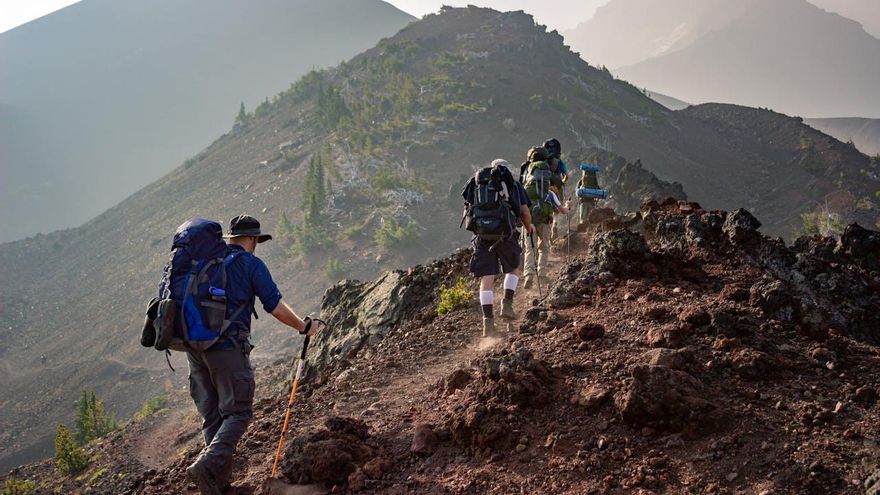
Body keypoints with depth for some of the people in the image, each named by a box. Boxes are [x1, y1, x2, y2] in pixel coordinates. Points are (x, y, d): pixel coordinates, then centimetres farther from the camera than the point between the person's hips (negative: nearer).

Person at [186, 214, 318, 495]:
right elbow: (275, 306, -5)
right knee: (238, 412, 0)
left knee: (211, 415, 14)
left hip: (194, 346, 6)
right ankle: (206, 466, -19)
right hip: (228, 347, -6)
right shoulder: (250, 263, -3)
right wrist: (304, 327, 9)